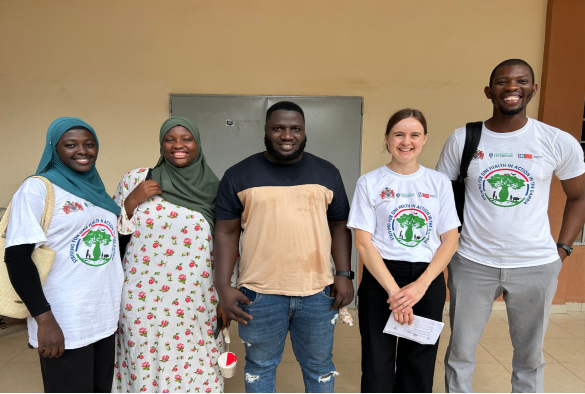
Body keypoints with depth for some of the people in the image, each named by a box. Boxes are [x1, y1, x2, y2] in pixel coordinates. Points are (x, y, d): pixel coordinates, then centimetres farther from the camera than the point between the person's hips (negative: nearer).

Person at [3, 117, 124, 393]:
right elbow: (17, 257, -15)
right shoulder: (37, 189, -9)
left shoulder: (97, 190, 11)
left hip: (106, 319, 6)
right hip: (64, 327, -6)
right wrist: (44, 320, -19)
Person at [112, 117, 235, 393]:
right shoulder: (137, 179, -1)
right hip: (145, 300, 0)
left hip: (197, 302, 1)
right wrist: (132, 200, -12)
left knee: (196, 369, 10)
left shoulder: (214, 189, 1)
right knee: (146, 368, 10)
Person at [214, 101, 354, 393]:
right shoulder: (239, 176, 1)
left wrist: (344, 275, 0)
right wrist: (223, 285, -5)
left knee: (319, 367, 17)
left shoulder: (327, 174, 6)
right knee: (260, 367, 16)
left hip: (318, 292, 2)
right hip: (259, 294, -1)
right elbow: (226, 232, 1)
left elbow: (339, 226, 8)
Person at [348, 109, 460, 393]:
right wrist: (394, 291, -13)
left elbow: (450, 240, 2)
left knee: (419, 366, 13)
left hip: (428, 281, 2)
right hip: (380, 279, -2)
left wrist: (420, 285, -10)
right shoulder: (370, 183, -3)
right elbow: (363, 243, -7)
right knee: (377, 366, 8)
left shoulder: (439, 183, 4)